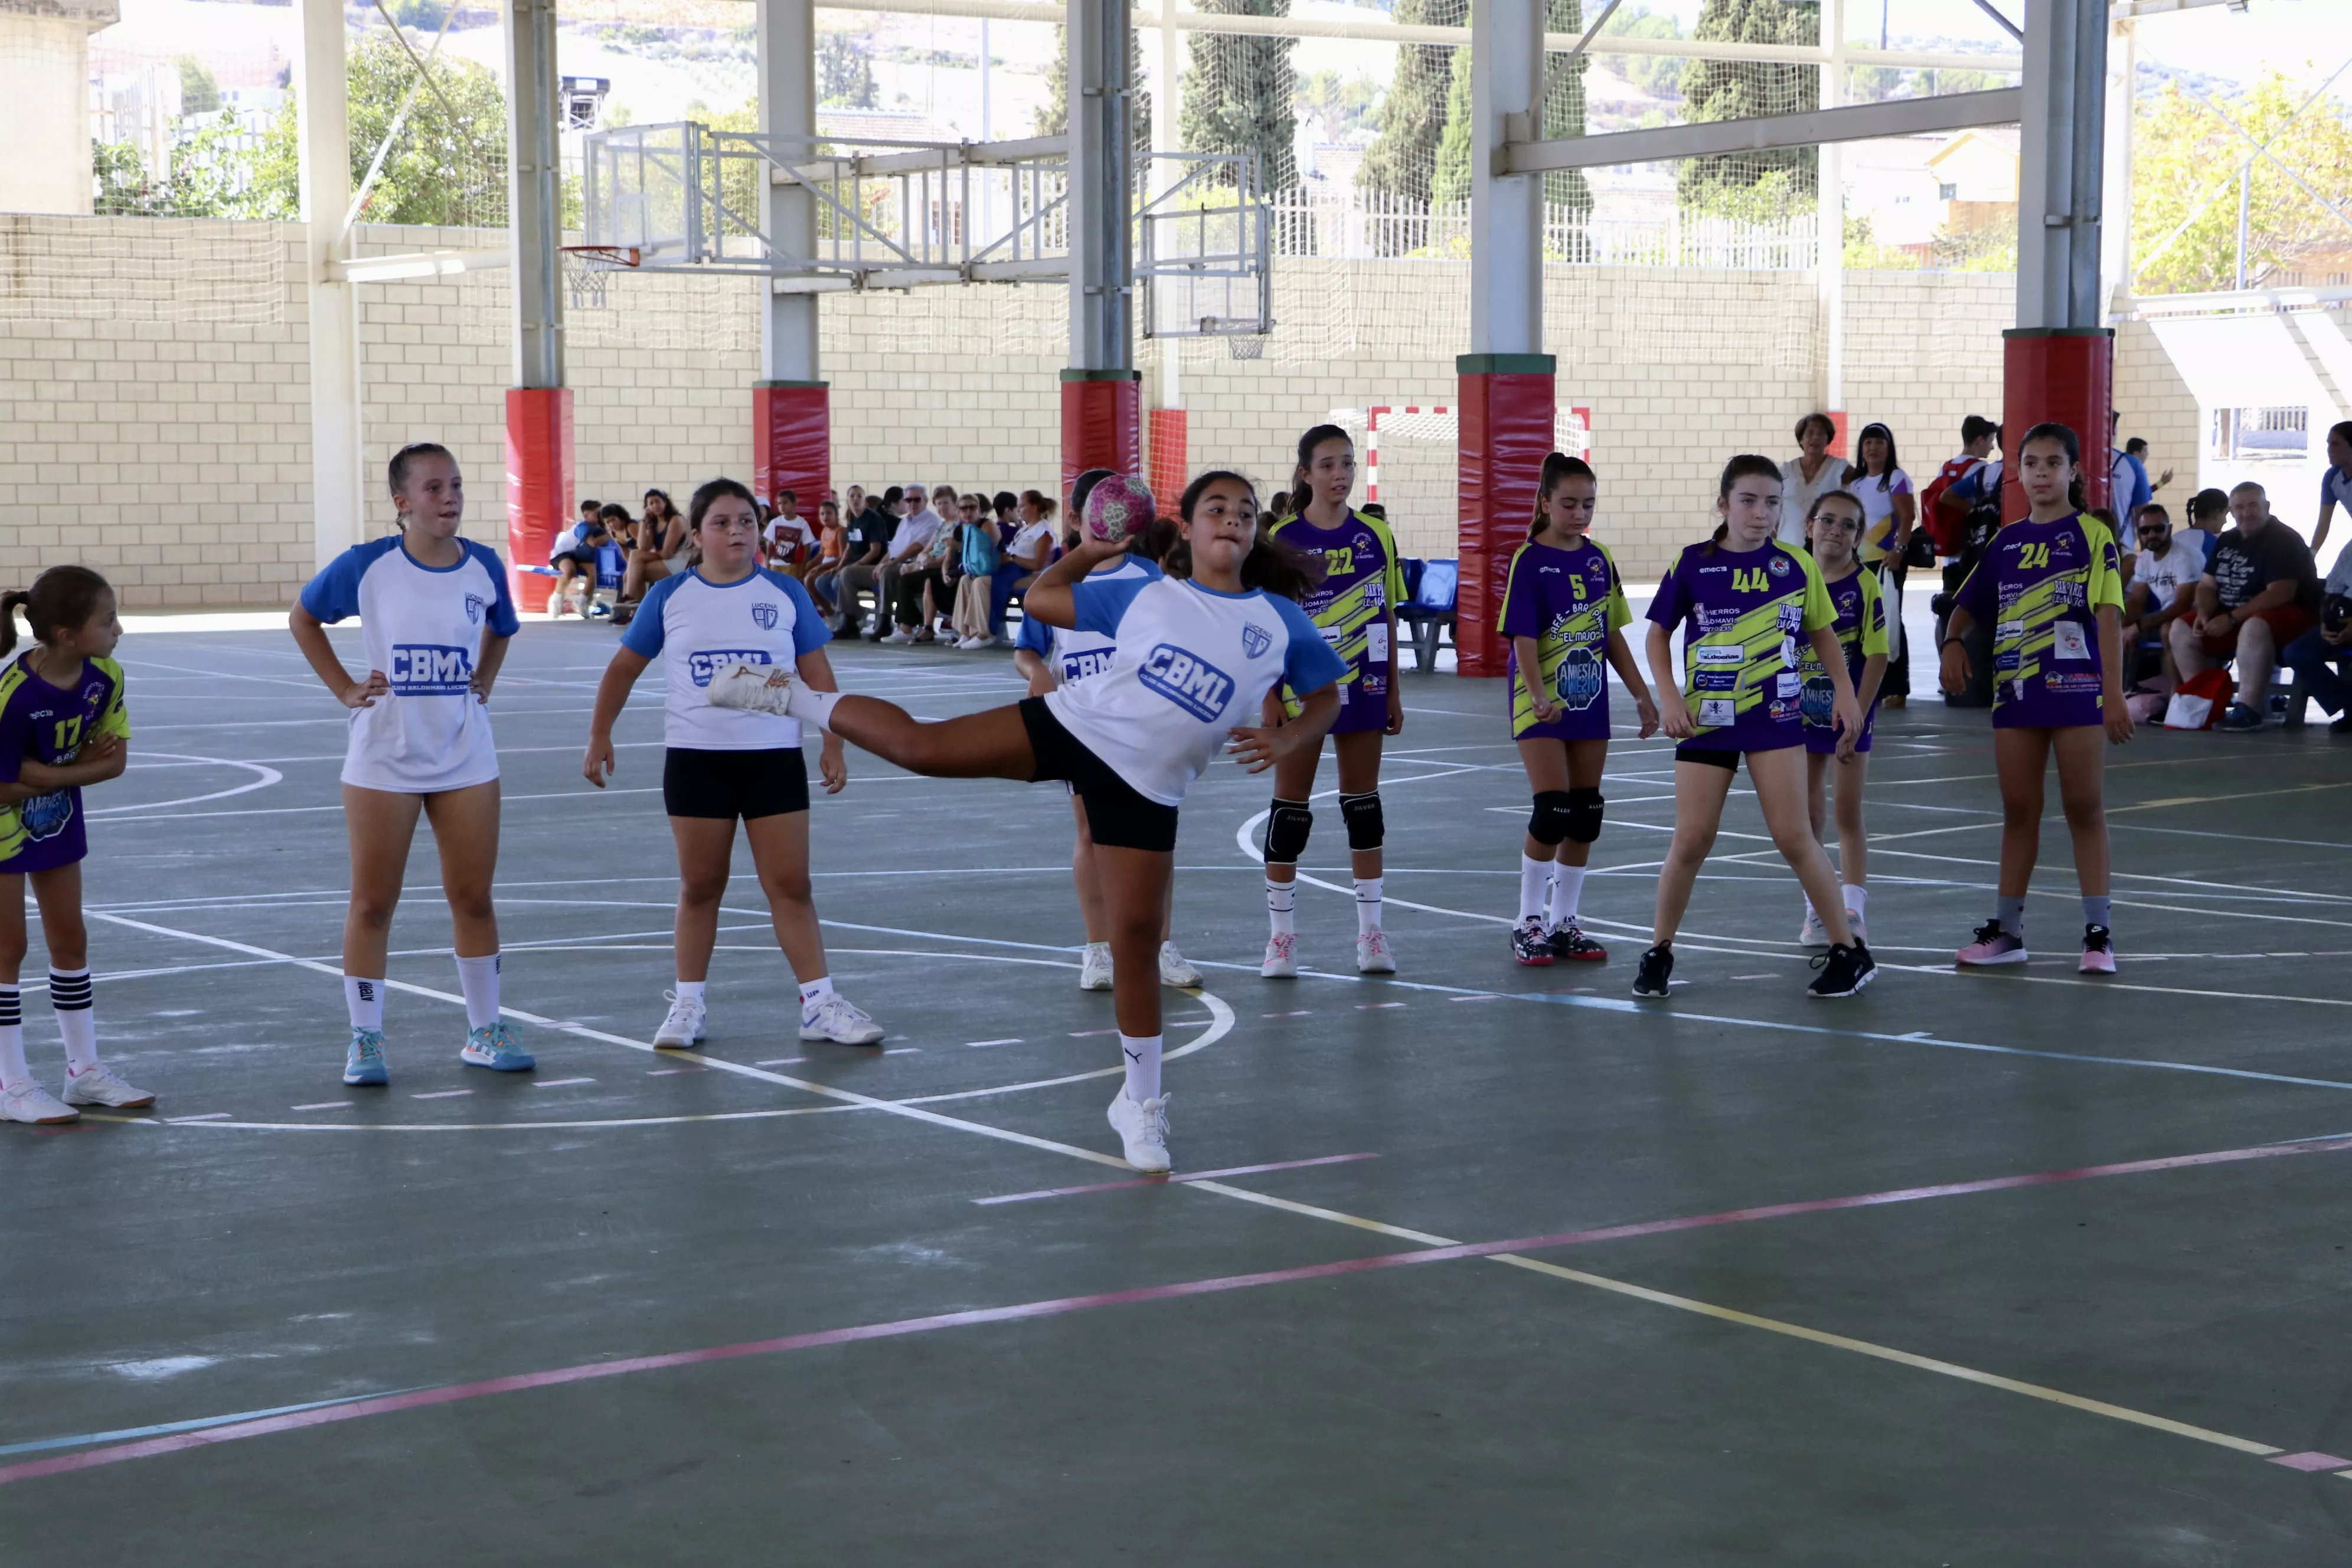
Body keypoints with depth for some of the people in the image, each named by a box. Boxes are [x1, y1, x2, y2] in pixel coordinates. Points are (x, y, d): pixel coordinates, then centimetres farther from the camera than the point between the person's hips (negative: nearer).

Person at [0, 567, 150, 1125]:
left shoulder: (104, 678, -14)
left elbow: (114, 760, -11)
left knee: (70, 937, 13)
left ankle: (85, 1070, 24)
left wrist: (46, 773, -25)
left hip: (57, 821, 7)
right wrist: (80, 764, -21)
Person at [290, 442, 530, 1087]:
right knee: (372, 904, 4)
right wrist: (344, 689, -1)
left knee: (473, 898, 7)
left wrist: (483, 686, 5)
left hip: (466, 759, 3)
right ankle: (365, 1040, 14)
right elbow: (303, 620, 7)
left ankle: (485, 1032, 20)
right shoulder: (367, 567, -9)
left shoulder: (484, 567, -1)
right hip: (383, 760, -2)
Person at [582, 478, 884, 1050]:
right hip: (695, 759, 0)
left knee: (790, 884, 0)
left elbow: (817, 674, 4)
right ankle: (688, 1004, 16)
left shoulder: (785, 593, 1)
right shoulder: (670, 596, 1)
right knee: (700, 885, 6)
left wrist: (833, 744, -2)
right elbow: (625, 667, 10)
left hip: (774, 758, 0)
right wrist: (600, 736, 6)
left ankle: (820, 1004, 2)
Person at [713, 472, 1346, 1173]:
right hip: (1072, 724, 0)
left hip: (1144, 789, 0)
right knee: (919, 746, -11)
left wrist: (1287, 739, -8)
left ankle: (1141, 1101, 14)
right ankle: (792, 697, 13)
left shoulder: (1280, 620, 1)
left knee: (1137, 936, 1)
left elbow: (1327, 695, 9)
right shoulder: (1146, 596, 2)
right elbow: (1040, 598, 14)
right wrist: (1090, 550, 8)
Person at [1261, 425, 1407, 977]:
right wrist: (1269, 696, -9)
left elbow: (1387, 617, 9)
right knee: (1290, 807, 3)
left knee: (1363, 802, 7)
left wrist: (1393, 691, 7)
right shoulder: (1281, 539, -5)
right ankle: (1281, 934, 11)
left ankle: (1371, 931, 14)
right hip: (1301, 689, -3)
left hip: (1362, 689, 3)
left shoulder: (1376, 537, 4)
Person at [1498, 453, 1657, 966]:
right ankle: (1528, 923, 2)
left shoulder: (1599, 559, 7)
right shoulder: (1529, 561, -10)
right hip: (1541, 706, -6)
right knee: (1552, 812, -12)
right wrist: (1537, 695, -31)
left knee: (1585, 816, 6)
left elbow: (1613, 634, 13)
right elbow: (1523, 640, -16)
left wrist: (1642, 694, 10)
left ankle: (1563, 923, 16)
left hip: (1589, 703, 6)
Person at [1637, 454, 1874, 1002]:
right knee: (1691, 840, 0)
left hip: (1775, 717, 0)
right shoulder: (1692, 564, -2)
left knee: (1793, 835, -5)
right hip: (1706, 717, 0)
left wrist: (1845, 692, 2)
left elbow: (1823, 633, 12)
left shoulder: (1797, 566, 0)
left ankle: (1848, 950, 5)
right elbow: (1659, 633, 6)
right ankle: (1659, 952, 17)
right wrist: (1668, 697, -6)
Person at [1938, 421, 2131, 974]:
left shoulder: (2091, 535, -5)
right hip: (2015, 687, 5)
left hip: (2076, 687, -5)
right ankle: (2006, 931, 18)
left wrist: (2114, 693, -20)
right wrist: (1952, 642, -4)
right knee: (2019, 810, 11)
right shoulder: (2008, 540, 11)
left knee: (2085, 808, 0)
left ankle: (2098, 933, 4)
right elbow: (1970, 604, 18)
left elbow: (2109, 615, -12)